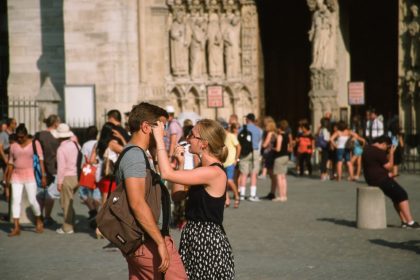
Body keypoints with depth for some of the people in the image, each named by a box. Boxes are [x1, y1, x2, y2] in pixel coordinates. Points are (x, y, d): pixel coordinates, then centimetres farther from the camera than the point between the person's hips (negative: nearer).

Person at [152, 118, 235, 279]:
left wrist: (159, 138, -17)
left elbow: (167, 174, -25)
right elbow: (177, 194, 15)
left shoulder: (214, 172, -20)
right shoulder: (203, 169, 11)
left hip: (209, 241, -9)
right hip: (195, 237, 9)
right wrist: (181, 164, 8)